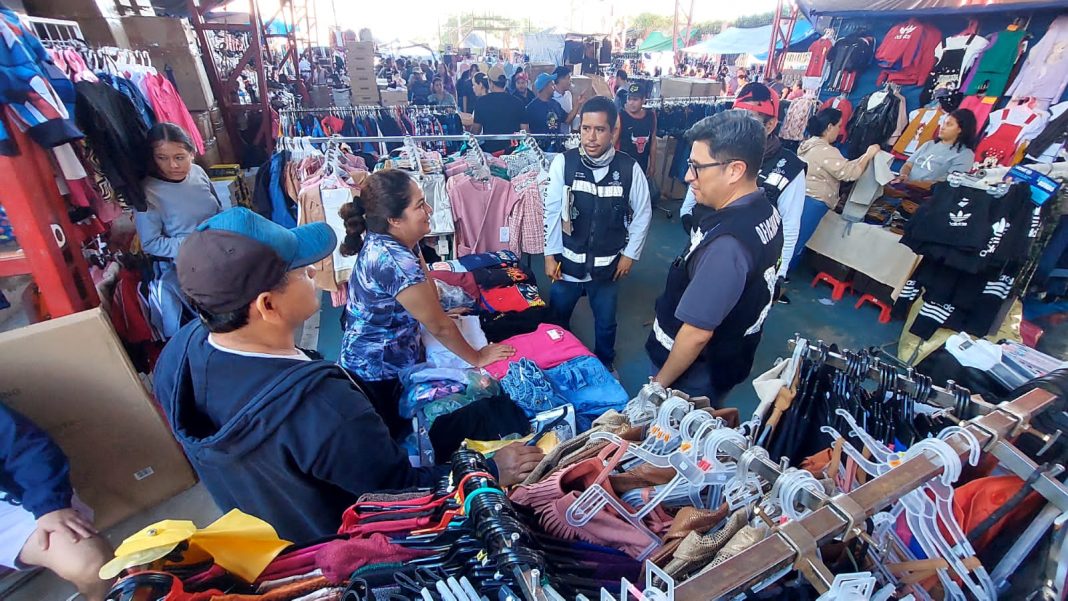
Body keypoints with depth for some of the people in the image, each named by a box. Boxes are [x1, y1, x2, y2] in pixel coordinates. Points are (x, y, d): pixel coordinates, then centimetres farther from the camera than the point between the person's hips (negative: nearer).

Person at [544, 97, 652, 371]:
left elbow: (643, 213, -1)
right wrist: (550, 254, -5)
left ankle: (605, 367, 48)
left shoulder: (629, 168, -12)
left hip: (608, 265, 0)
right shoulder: (563, 162, -12)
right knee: (556, 318, 18)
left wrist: (630, 254, 0)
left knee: (605, 323, 21)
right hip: (567, 261, 0)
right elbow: (552, 211, -7)